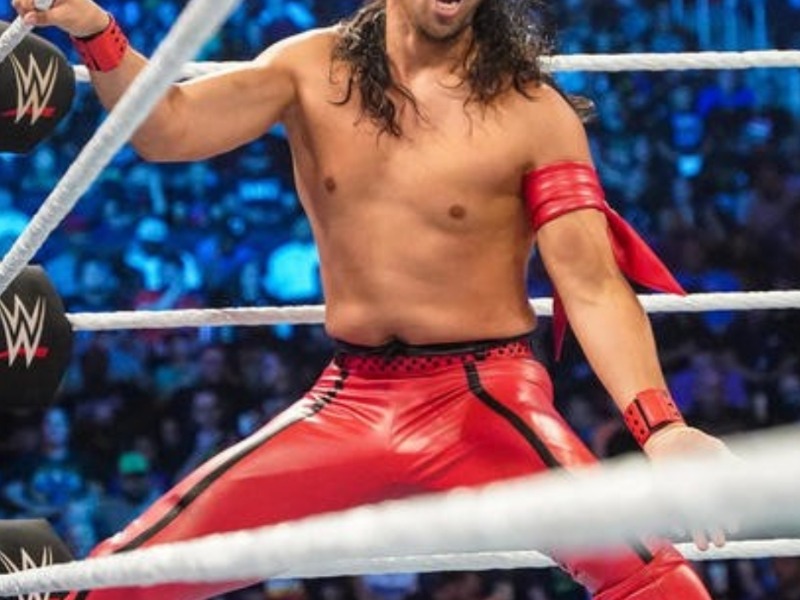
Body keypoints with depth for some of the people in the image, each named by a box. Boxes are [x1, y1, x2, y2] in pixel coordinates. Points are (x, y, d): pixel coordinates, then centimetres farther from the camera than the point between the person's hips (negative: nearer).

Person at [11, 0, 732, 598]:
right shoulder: (313, 69, 3)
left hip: (487, 399, -3)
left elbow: (592, 284, -13)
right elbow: (169, 130, -9)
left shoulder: (532, 112, -8)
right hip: (348, 403, 4)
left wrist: (660, 428, -28)